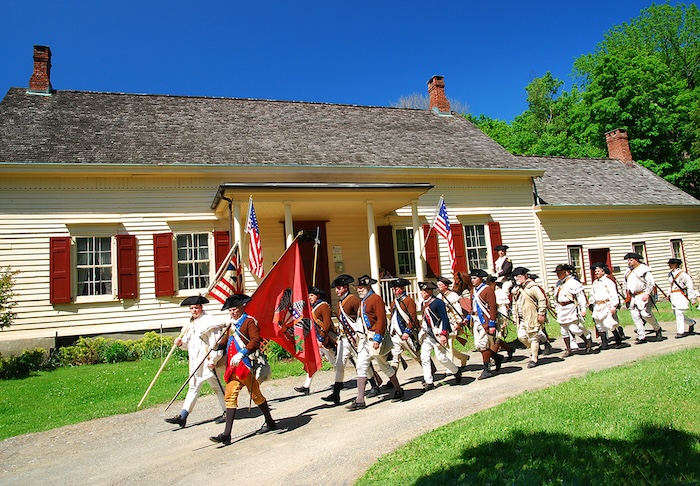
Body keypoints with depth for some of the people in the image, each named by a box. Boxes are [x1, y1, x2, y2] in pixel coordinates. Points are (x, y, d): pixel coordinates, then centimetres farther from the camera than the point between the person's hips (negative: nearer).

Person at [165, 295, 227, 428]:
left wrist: (213, 359, -22)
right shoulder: (191, 323, 13)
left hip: (207, 361, -8)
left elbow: (215, 342, -18)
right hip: (195, 361, 8)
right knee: (193, 388, 10)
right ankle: (183, 417, 11)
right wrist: (181, 343, 0)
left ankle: (227, 412, 17)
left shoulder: (209, 321, -12)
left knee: (216, 386, 3)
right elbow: (189, 343, 21)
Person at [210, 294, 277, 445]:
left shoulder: (250, 321, -8)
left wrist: (241, 354, -29)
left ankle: (270, 423, 25)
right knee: (230, 396, 0)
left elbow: (256, 340, -19)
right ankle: (227, 434, 0)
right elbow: (227, 342, 25)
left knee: (255, 395, 6)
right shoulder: (231, 324, 17)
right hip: (233, 367, 7)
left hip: (246, 365, -7)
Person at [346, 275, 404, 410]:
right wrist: (358, 335, 15)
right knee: (361, 367, 1)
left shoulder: (376, 299, -12)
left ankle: (398, 390, 28)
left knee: (383, 365, 7)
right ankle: (360, 400, 2)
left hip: (374, 338, -8)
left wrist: (377, 338, -23)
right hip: (364, 338, 8)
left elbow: (381, 320, -19)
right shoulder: (363, 301, 16)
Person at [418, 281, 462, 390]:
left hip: (438, 333, -7)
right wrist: (422, 327, 19)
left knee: (441, 357, -5)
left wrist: (443, 334, -20)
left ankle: (457, 371, 22)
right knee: (424, 357, -1)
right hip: (427, 334, 7)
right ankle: (428, 382, 6)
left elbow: (444, 319, -15)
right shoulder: (423, 304, 10)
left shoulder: (438, 302, -13)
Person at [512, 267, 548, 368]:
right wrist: (515, 317, 16)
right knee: (521, 336, 0)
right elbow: (514, 304, 22)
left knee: (533, 338, -1)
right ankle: (535, 349, 26)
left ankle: (534, 359, 9)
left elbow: (542, 299, -12)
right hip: (522, 319, 7)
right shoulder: (516, 289, 14)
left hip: (532, 318, -7)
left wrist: (541, 314, -13)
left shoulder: (532, 287, -9)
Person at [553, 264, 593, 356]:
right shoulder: (558, 283, 15)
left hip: (571, 309, -8)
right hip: (561, 309, 8)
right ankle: (568, 350, 16)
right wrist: (556, 308, 22)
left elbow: (580, 295, -12)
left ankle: (588, 342, 13)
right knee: (564, 330, 8)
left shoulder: (573, 282, -10)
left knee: (574, 328, -12)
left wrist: (583, 309, -15)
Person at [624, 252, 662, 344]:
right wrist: (628, 295, 16)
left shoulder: (643, 269, -5)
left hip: (643, 296, -7)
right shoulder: (628, 271, 16)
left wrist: (647, 294, -19)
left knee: (645, 314, -16)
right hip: (632, 298, 7)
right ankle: (642, 337, 6)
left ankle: (657, 328, 12)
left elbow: (651, 283, -11)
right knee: (635, 317, 1)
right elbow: (626, 285, 24)